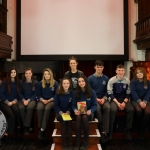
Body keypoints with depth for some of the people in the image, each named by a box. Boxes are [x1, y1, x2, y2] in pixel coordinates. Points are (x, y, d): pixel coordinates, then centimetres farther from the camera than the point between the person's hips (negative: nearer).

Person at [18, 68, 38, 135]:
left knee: (29, 107, -34)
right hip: (23, 99, 2)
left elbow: (35, 94, -2)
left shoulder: (35, 82, -1)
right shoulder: (21, 82, 4)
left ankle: (26, 127, -26)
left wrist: (28, 100, -15)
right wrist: (23, 100, -13)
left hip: (32, 99, -2)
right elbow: (19, 93, 5)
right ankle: (27, 126, -19)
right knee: (21, 108, -31)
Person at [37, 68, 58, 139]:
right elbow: (38, 95, 9)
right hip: (42, 100, 2)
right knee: (39, 108, -32)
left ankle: (43, 129, -31)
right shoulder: (40, 83, 7)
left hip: (51, 101, -2)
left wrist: (49, 100, -11)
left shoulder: (55, 83, 0)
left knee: (47, 109, -35)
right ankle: (39, 128, -23)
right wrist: (42, 100, -11)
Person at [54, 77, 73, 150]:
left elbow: (72, 105, 0)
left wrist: (68, 112, -15)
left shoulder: (72, 93, -2)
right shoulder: (58, 93, -4)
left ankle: (70, 144, -25)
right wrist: (61, 112, -15)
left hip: (69, 112, 1)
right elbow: (56, 105, -1)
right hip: (60, 113, 0)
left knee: (68, 121, -30)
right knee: (63, 120, -31)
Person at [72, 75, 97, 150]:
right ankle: (77, 143, -30)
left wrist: (90, 110, -25)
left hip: (88, 113, -1)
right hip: (78, 112, 1)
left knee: (84, 117, -36)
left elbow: (94, 105, -4)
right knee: (78, 117, -34)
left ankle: (86, 143, -23)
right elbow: (73, 105, 1)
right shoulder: (75, 92, 1)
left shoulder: (92, 92, -4)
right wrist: (75, 110, -23)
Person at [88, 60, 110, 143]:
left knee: (107, 107, -31)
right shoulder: (90, 78, 2)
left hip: (103, 98, 2)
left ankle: (104, 131, -27)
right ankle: (101, 129, -17)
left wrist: (104, 98, -11)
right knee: (98, 108, -34)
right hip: (93, 98, -2)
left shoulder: (106, 78, 8)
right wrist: (96, 99, -14)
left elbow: (107, 91, 8)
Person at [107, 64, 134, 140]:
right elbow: (110, 93, -8)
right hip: (114, 99, -2)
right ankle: (110, 130, -16)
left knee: (131, 109, -25)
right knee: (113, 109, -33)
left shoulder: (127, 80, -1)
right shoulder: (112, 80, -7)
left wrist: (124, 102, -13)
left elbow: (128, 93, 3)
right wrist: (117, 103, -17)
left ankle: (127, 130, -6)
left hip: (124, 99, 2)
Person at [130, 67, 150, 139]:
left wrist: (144, 102, -18)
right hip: (135, 100, -2)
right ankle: (138, 128, -8)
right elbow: (133, 93, -11)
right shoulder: (133, 82, -2)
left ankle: (141, 130, -10)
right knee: (139, 110, -34)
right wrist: (140, 102, -23)